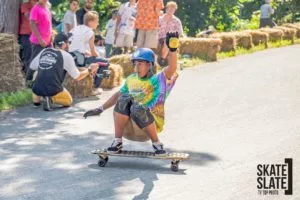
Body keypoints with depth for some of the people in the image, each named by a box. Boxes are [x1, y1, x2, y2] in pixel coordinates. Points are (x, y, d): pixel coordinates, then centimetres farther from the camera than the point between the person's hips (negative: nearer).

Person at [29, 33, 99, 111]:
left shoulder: (44, 52, 11)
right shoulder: (66, 56, 0)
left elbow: (32, 67, 21)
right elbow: (77, 77, 4)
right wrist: (89, 70, 20)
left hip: (37, 89, 4)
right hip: (53, 90, -4)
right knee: (69, 101, 22)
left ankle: (36, 98, 11)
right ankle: (51, 99, -8)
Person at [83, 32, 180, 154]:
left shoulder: (158, 80, -6)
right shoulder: (131, 80, 10)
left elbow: (171, 69, -26)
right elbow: (118, 95, 23)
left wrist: (172, 50, -44)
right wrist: (100, 109, 19)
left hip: (153, 123, -4)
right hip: (131, 124, 5)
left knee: (138, 108, -34)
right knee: (124, 98, -20)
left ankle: (157, 144, -14)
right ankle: (117, 141, -17)